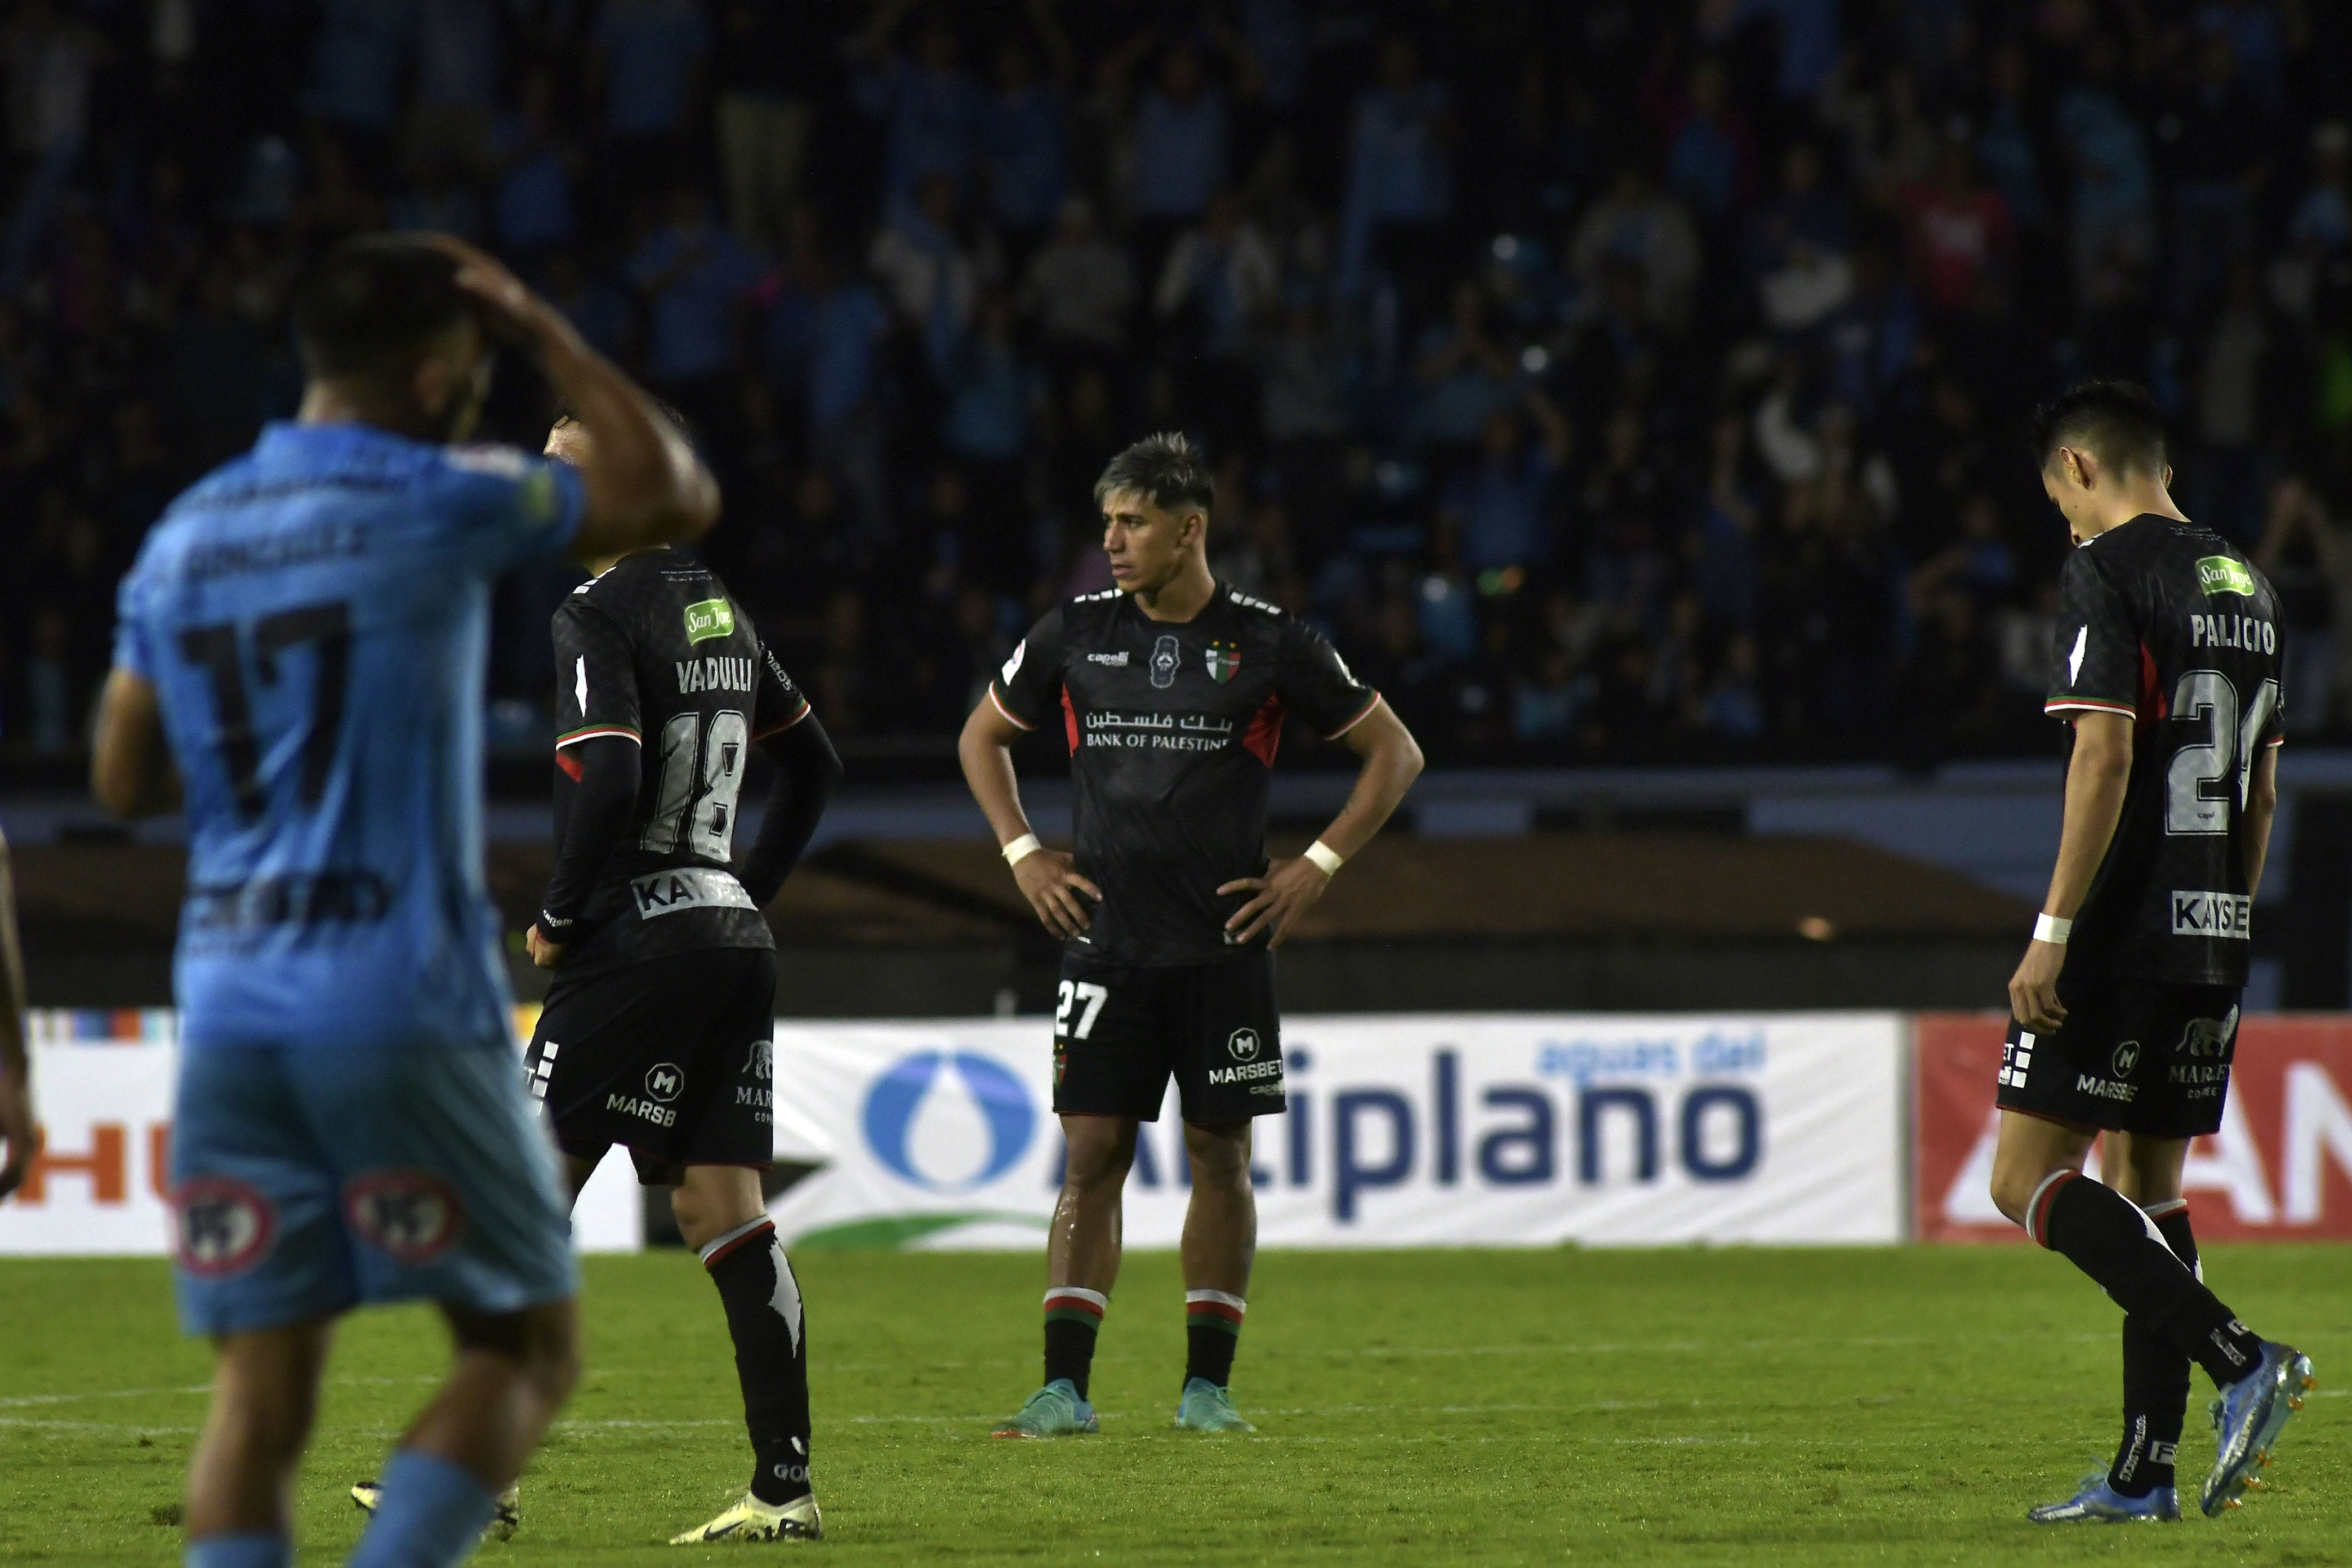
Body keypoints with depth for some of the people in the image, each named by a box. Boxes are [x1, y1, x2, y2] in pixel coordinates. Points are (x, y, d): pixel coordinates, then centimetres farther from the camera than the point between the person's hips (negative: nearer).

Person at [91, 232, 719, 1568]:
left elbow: (126, 779, 18)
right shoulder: (433, 502, -5)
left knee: (262, 1390, 4)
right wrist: (551, 340, 10)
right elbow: (675, 497, 3)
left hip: (228, 1005, 6)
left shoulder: (183, 539, 12)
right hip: (402, 1001, -5)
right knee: (528, 1348, 6)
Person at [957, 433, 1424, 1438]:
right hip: (1106, 939, 1)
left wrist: (1317, 867, -1)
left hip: (1225, 947, -1)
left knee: (1220, 1155, 2)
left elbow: (1394, 753, 6)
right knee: (1093, 1154, -3)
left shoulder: (1271, 645, -2)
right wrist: (1022, 854, 9)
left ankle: (1207, 1386, 10)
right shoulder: (1075, 635, 4)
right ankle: (1064, 1388, -3)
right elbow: (982, 736, 21)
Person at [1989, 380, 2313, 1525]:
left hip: (2125, 923, -8)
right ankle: (2145, 1472, 10)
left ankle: (2241, 1362, -18)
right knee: (2148, 1183, 13)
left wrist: (2053, 933, -17)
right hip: (2212, 935, 8)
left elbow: (2105, 753, -18)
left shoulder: (2106, 570, -9)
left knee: (2028, 1180, -6)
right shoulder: (2244, 586, 15)